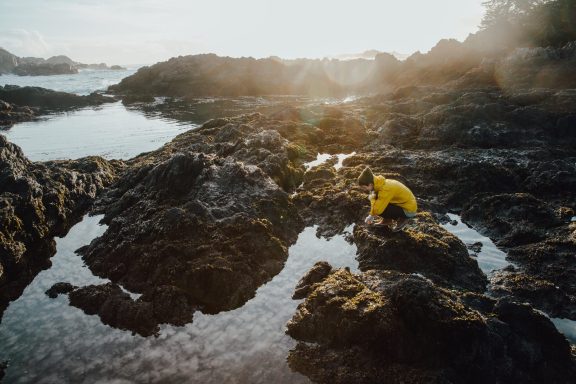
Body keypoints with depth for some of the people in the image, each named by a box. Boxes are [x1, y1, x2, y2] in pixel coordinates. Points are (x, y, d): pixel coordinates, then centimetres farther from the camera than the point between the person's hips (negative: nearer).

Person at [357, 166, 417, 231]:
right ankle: (387, 220, 12)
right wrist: (372, 215, 3)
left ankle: (402, 219, -1)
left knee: (380, 209, -23)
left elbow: (377, 210, -32)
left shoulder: (385, 189, -31)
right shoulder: (380, 183, -5)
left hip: (409, 210, -9)